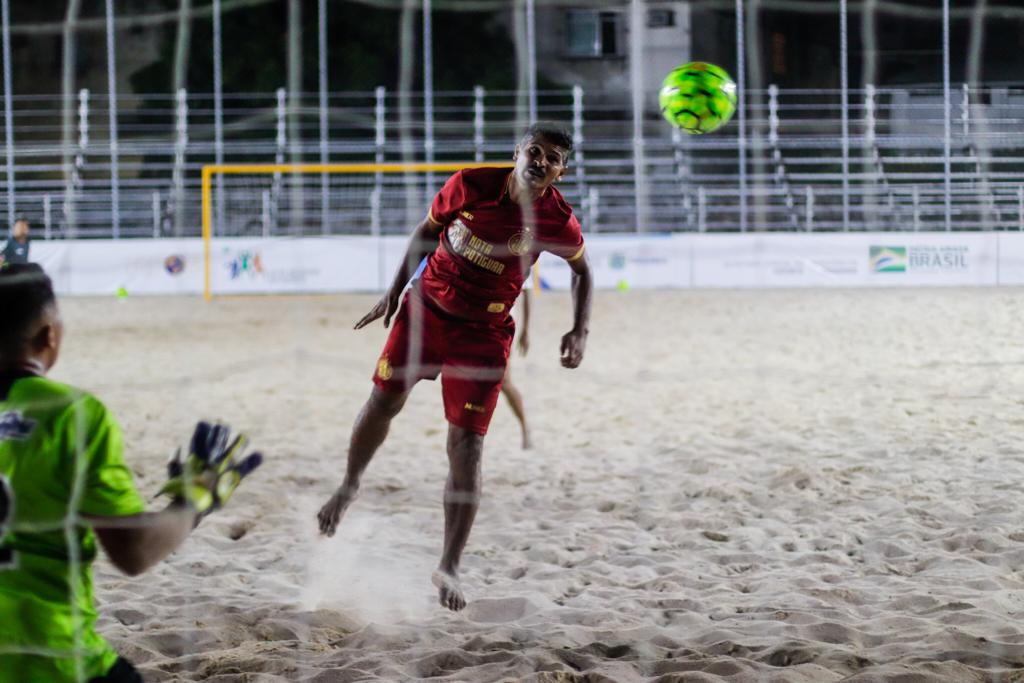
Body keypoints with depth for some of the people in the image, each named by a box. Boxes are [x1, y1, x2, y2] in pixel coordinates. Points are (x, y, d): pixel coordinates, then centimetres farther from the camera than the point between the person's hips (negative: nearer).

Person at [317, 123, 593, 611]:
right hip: (426, 307, 2)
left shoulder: (558, 222, -15)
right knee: (383, 402, -1)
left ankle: (449, 568, 1)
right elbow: (428, 230, 4)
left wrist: (580, 331, -6)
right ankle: (349, 487, 31)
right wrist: (395, 291, 4)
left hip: (483, 334, -2)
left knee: (466, 449, -7)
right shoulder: (471, 185, -13)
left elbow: (582, 270, 5)